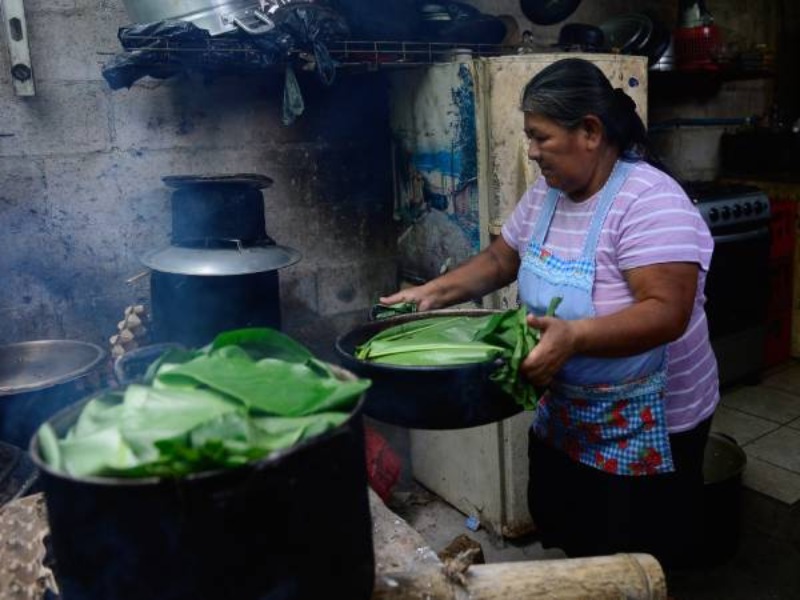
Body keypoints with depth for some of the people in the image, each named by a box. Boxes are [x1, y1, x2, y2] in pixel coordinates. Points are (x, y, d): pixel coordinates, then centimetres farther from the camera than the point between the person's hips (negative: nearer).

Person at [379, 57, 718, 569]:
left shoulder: (649, 201, -24)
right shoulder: (546, 194, 0)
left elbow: (667, 312, -32)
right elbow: (500, 259, 10)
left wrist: (572, 335, -45)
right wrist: (435, 291, -4)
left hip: (645, 424, -7)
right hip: (564, 413, 7)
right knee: (568, 537, 25)